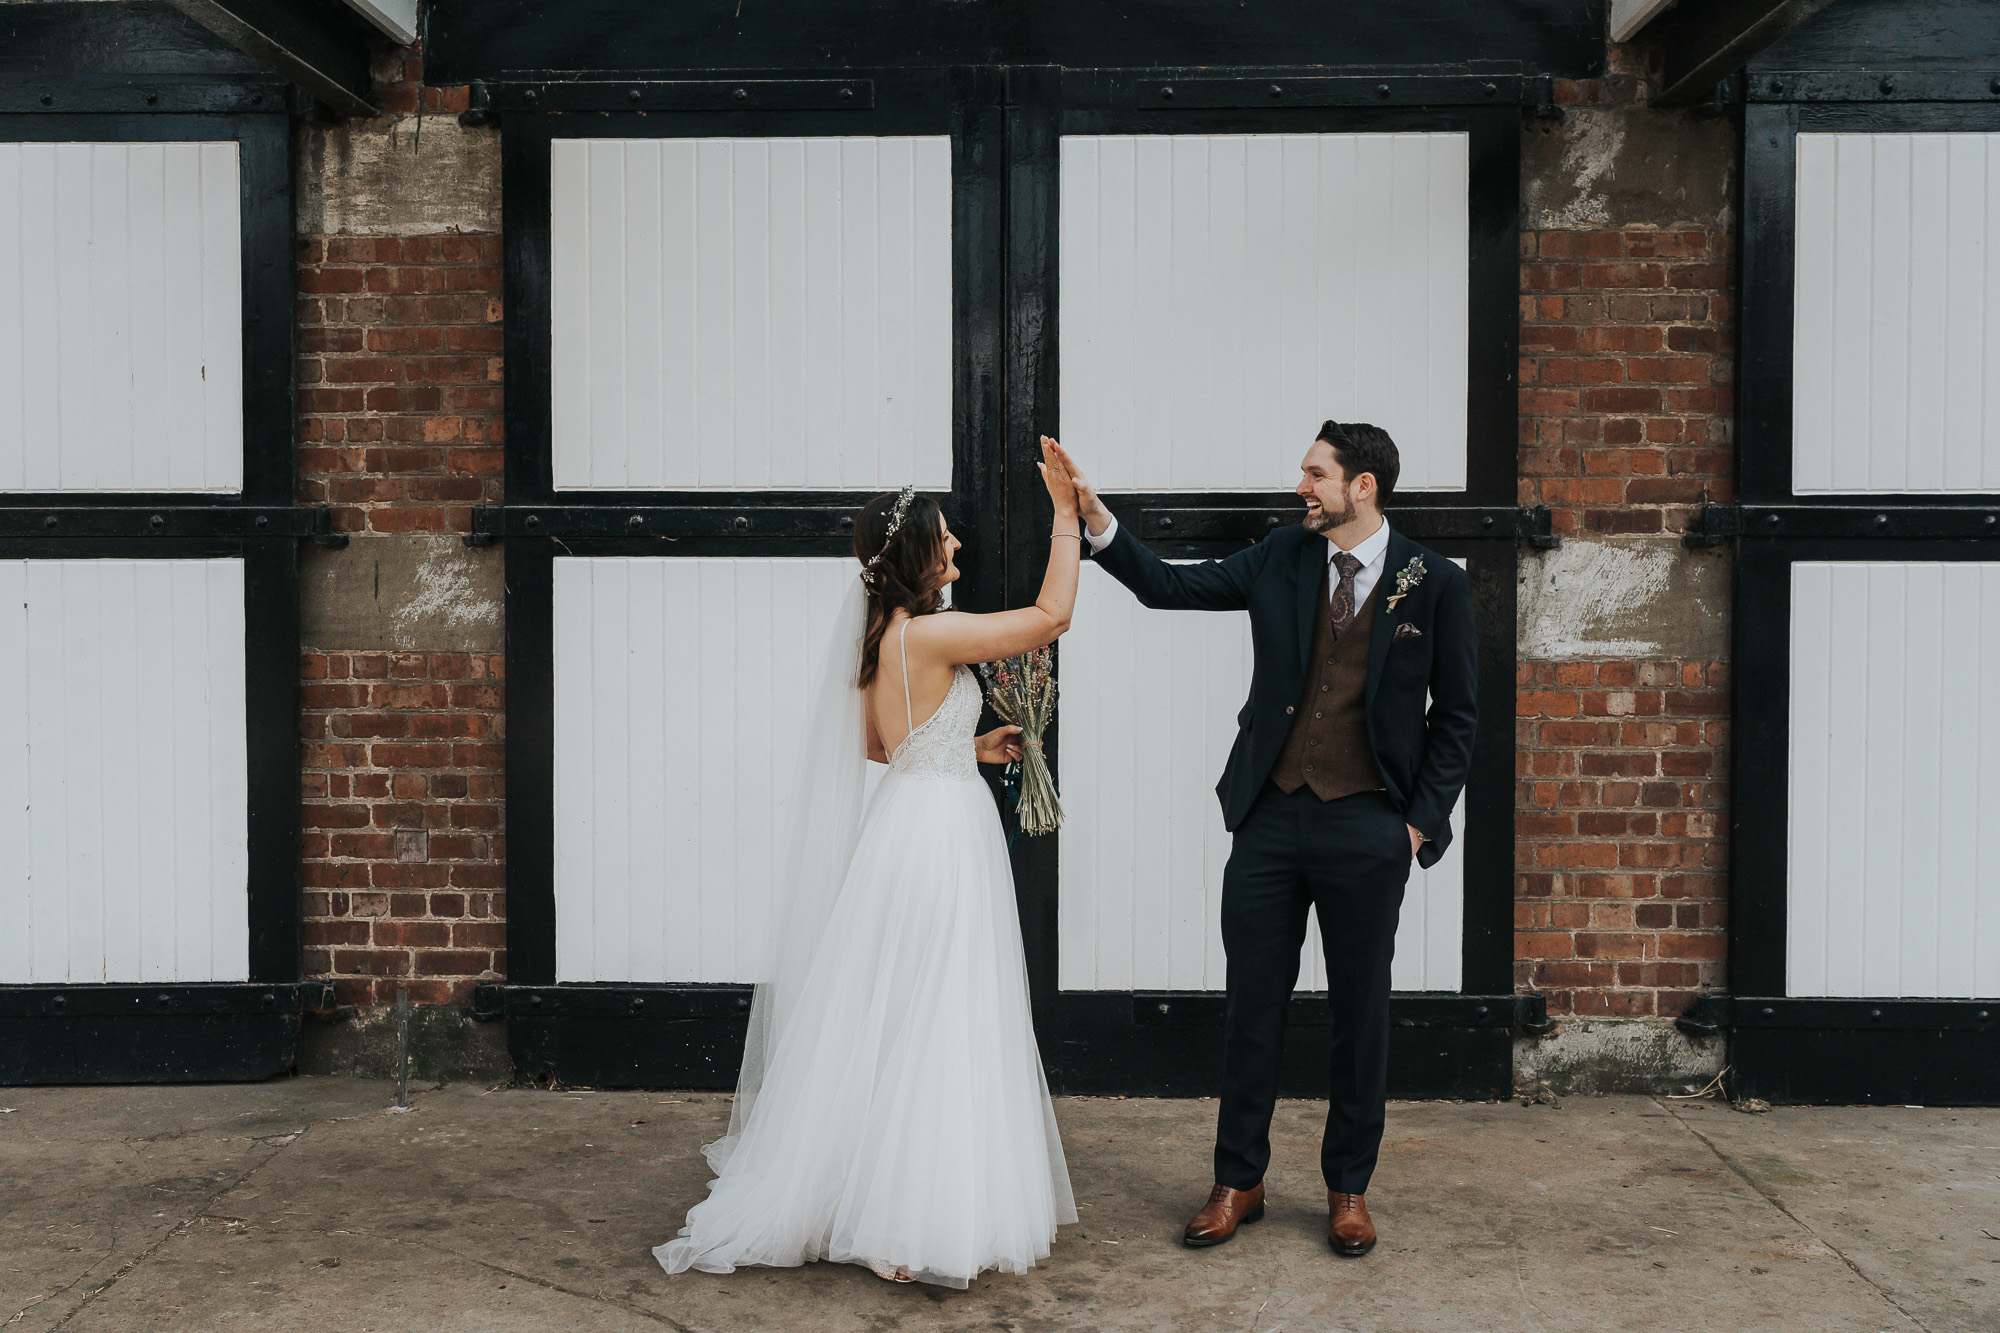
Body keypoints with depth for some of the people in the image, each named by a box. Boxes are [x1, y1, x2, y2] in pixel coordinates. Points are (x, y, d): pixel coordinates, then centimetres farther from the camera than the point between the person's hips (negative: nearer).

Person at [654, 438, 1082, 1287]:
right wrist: (1065, 514, -11)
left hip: (907, 820, 9)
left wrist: (966, 747, 18)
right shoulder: (928, 634, -19)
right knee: (933, 1031, -2)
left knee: (890, 1023, 17)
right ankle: (912, 1220, 7)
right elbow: (1051, 616, -17)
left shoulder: (879, 634, 9)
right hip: (942, 831, -9)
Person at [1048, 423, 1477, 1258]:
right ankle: (1238, 1182, 21)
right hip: (1271, 817, 2)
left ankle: (1348, 1188, 24)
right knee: (1252, 1005, 8)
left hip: (1366, 829, -2)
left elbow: (1456, 714, 3)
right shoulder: (1282, 558, 5)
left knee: (1360, 1013, 8)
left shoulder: (1435, 584, -2)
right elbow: (1169, 586, 4)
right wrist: (1093, 516, -7)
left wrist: (1422, 819, -3)